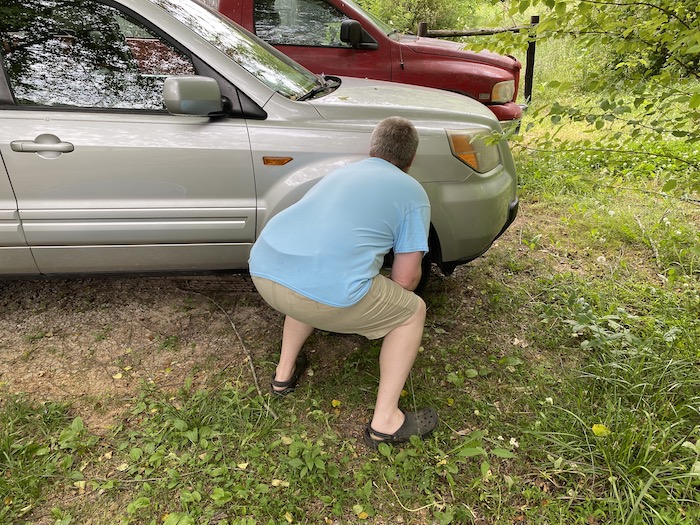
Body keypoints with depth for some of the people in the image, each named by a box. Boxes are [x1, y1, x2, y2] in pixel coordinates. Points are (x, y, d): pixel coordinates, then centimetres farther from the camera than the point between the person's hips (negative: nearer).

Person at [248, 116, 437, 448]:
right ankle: (385, 421, 21)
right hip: (328, 293, -7)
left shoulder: (341, 172, 29)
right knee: (412, 312, 16)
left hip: (261, 271, 7)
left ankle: (284, 374, 45)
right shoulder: (413, 193, 12)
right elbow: (406, 280, 9)